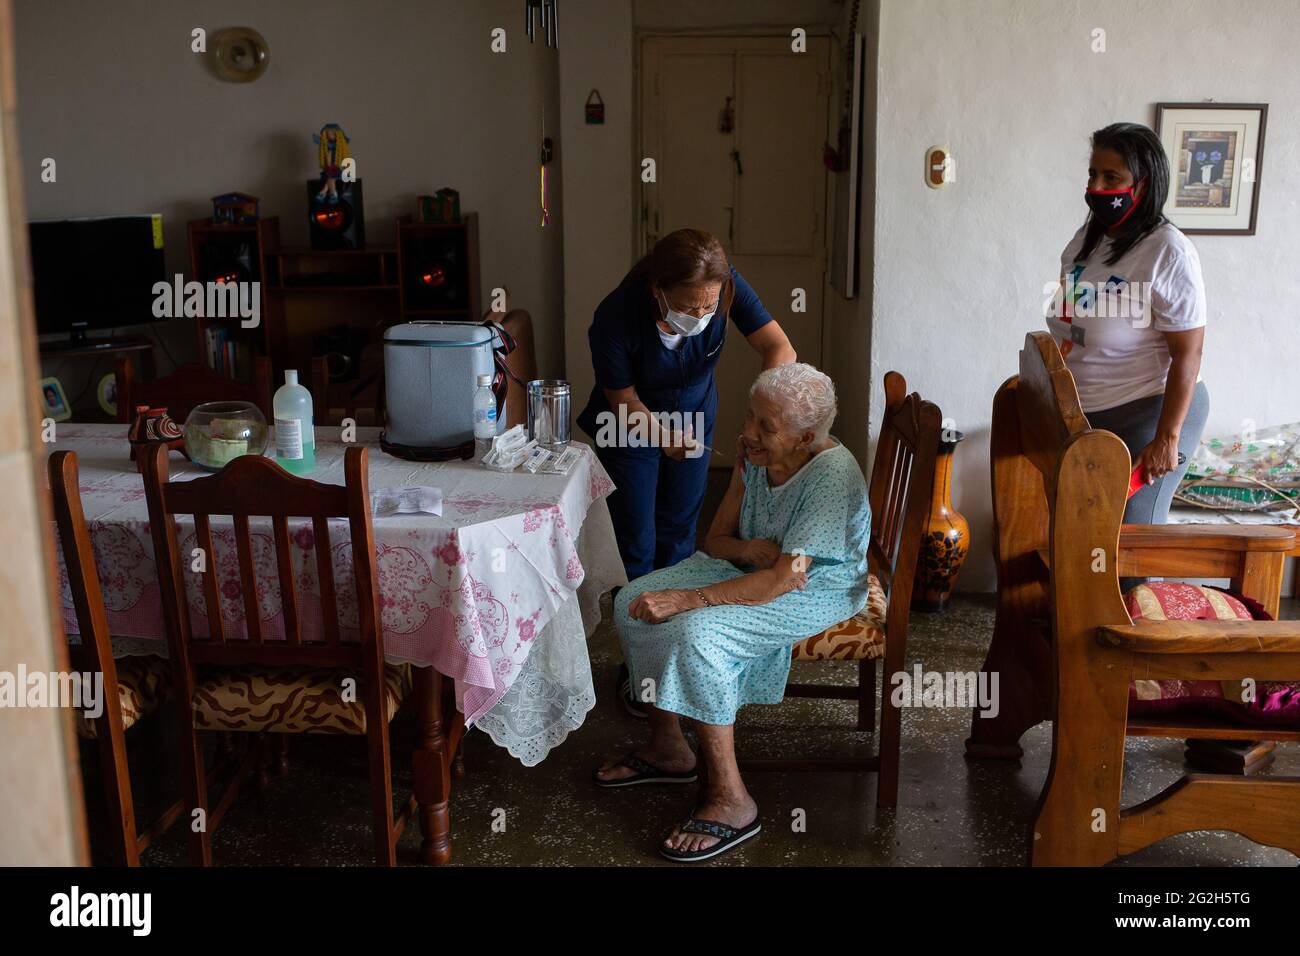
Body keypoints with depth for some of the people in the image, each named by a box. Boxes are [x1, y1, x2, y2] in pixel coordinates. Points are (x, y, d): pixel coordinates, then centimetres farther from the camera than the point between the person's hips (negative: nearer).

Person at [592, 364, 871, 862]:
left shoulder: (833, 474, -28)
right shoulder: (751, 453, -6)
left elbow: (781, 579, -32)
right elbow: (715, 541, 2)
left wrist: (685, 599, -35)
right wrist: (750, 548, -22)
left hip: (818, 591, -8)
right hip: (757, 570, 8)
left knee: (696, 633, -30)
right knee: (633, 603, -6)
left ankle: (731, 800, -18)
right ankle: (667, 747, 11)